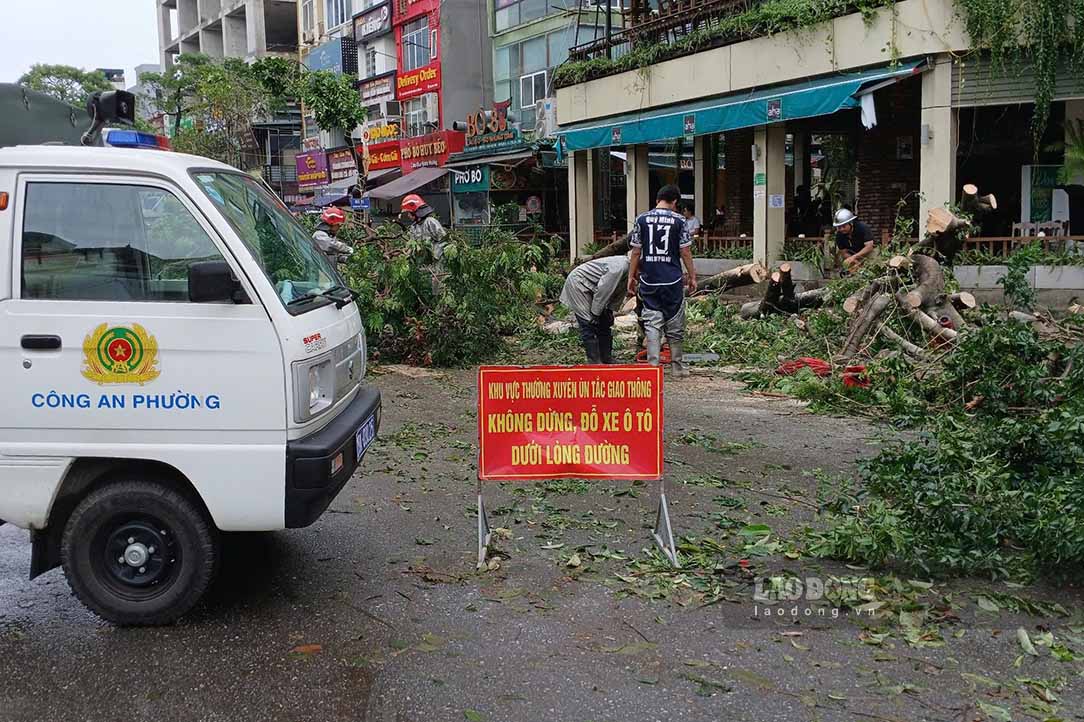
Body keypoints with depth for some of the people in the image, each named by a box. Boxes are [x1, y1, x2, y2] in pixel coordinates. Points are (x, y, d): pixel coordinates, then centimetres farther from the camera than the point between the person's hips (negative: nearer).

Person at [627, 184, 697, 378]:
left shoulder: (642, 219, 0)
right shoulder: (679, 220, -4)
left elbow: (636, 251, 1)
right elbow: (685, 252, -2)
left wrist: (631, 277, 8)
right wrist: (692, 276, 8)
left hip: (648, 281, 1)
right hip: (673, 281, -1)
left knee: (652, 324, 4)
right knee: (675, 325, 10)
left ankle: (653, 366, -3)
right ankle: (678, 367, 20)